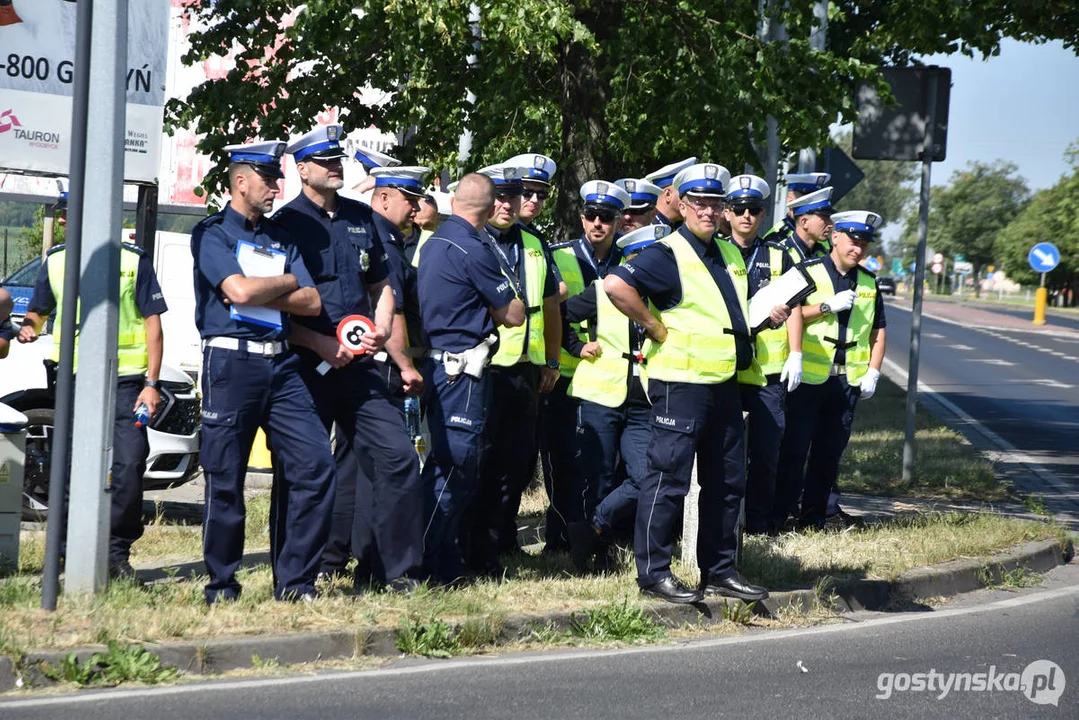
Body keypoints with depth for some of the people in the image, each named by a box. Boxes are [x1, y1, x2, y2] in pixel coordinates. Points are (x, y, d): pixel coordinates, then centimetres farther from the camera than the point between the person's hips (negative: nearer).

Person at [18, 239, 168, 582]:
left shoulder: (134, 260, 2)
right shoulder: (56, 260, 10)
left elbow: (152, 322, 3)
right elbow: (37, 312, 20)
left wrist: (152, 383, -4)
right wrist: (27, 327, -5)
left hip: (125, 379, -2)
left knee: (129, 464, -10)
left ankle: (117, 552, 1)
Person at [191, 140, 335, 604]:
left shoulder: (281, 239, 18)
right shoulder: (212, 234, 0)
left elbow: (312, 303, 7)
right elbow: (240, 291, -16)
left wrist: (258, 291, -6)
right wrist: (287, 281, 1)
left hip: (281, 365, 6)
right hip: (231, 362, -5)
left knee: (314, 464, -5)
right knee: (225, 479, -2)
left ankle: (295, 583, 2)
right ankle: (222, 587, 9)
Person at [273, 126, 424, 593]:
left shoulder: (362, 218, 14)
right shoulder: (286, 223, -2)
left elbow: (381, 284, 22)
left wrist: (382, 330, 3)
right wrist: (319, 342, -15)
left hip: (360, 363, 4)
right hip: (307, 365, -4)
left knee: (397, 456, -5)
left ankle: (396, 569, 1)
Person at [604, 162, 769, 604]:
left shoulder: (729, 254, 15)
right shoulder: (668, 254, -11)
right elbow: (617, 285, -26)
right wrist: (656, 327, -18)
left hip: (723, 382, 8)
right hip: (681, 383, -8)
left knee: (727, 480, 11)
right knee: (669, 477, -5)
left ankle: (719, 571, 20)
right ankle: (653, 572, 0)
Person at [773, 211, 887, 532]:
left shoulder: (869, 282, 13)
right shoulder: (808, 271, -2)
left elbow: (878, 331, 19)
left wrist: (873, 372, 8)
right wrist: (828, 306, -18)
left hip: (848, 379, 5)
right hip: (809, 375, -5)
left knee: (831, 450, 8)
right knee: (795, 447, -4)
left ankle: (817, 514, 16)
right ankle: (778, 513, 0)